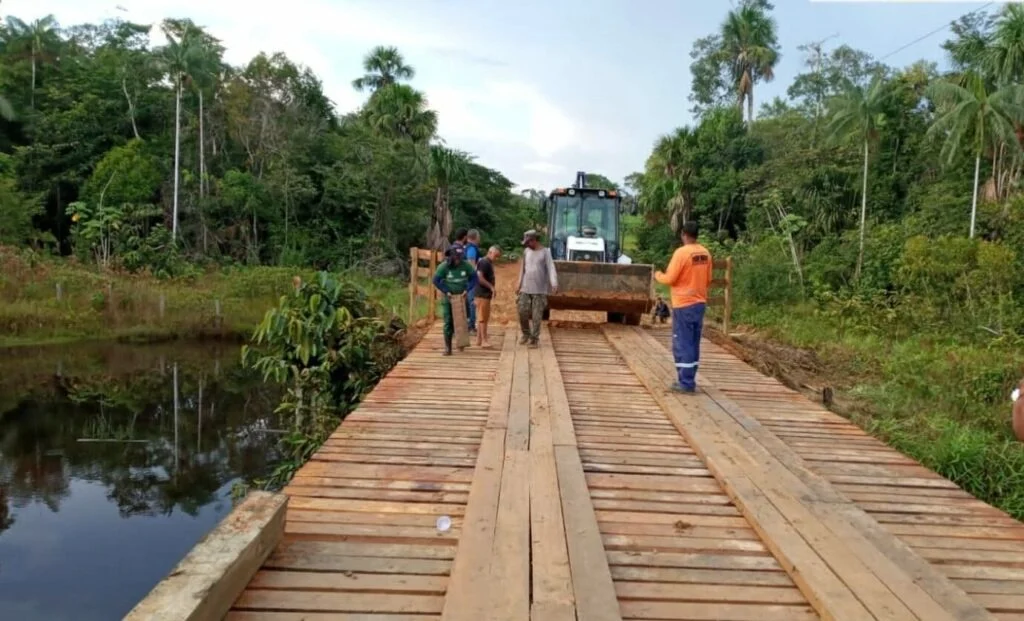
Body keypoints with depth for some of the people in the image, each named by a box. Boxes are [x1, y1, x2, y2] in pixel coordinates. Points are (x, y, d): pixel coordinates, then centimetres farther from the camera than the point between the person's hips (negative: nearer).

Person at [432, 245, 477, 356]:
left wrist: (467, 289, -13)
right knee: (448, 322, -4)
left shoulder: (466, 265, -7)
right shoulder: (443, 266, -12)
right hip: (448, 298, -2)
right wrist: (446, 291, -14)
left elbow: (474, 278, -1)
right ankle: (448, 347, 1)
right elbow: (436, 280, -7)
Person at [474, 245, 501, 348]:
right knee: (483, 318, -6)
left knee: (483, 318, 13)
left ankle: (479, 340, 18)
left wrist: (491, 289, 12)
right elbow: (480, 278, -23)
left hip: (485, 294, 10)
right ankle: (484, 340, -3)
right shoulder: (484, 262, -14)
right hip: (482, 294, -10)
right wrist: (491, 287, -21)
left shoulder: (489, 263, 17)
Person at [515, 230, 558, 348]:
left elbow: (551, 269, -14)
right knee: (522, 312, -1)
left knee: (537, 316, -3)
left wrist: (554, 284, -28)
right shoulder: (526, 251, 10)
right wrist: (519, 283, 14)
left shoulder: (545, 252, -4)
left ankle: (534, 339, 6)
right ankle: (526, 334, 20)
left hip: (540, 290, -4)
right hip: (525, 289, 4)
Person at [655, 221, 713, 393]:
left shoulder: (681, 252, -16)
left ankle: (686, 383, 0)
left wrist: (658, 275, 6)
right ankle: (689, 380, 19)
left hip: (683, 304, -7)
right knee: (693, 344, 13)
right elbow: (708, 280, 13)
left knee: (682, 344, -1)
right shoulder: (705, 253, 5)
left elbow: (670, 279, -14)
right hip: (699, 303, 7)